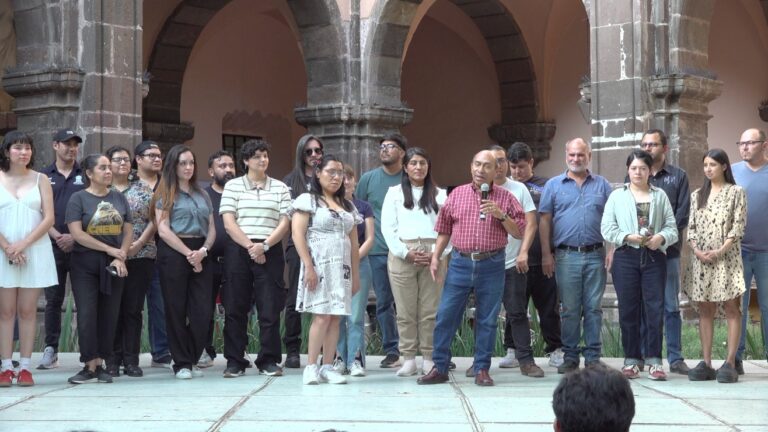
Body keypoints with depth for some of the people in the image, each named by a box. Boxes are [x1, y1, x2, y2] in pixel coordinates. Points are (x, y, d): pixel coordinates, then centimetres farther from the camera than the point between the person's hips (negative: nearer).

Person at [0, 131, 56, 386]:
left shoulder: (40, 180, 7)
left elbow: (49, 219, 0)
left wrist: (23, 244, -11)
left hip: (35, 251, 0)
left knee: (27, 310, 1)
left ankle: (25, 367, 3)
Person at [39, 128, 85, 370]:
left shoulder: (85, 175, 8)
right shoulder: (44, 176, 9)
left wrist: (75, 237, -9)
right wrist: (57, 236, -9)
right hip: (53, 246, 1)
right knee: (53, 300, 3)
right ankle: (50, 350, 7)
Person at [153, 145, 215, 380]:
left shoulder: (202, 194, 19)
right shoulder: (166, 194, 3)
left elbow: (211, 228, 14)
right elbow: (163, 229, -7)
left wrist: (203, 251, -5)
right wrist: (188, 253, -12)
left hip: (200, 255, 5)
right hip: (174, 253, -4)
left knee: (202, 310, -1)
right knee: (176, 310, -1)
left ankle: (193, 360, 11)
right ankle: (182, 363, 5)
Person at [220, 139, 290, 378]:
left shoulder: (280, 188, 11)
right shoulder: (233, 186, 7)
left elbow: (284, 223, 3)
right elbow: (229, 223, -1)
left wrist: (264, 245, -11)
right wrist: (250, 246, -11)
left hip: (270, 252, 1)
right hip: (238, 250, -1)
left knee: (270, 308, -1)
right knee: (235, 308, 0)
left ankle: (268, 361, 7)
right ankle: (234, 361, 7)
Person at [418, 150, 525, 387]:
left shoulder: (505, 198, 4)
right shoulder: (457, 194, 8)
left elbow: (519, 232, 1)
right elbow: (444, 229, 12)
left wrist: (501, 215, -12)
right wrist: (435, 257, 4)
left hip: (491, 265, -1)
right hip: (460, 262, 1)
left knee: (487, 320, 4)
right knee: (446, 315, 0)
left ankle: (482, 369, 14)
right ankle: (439, 368, 9)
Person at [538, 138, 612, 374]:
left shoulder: (602, 185, 11)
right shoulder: (554, 185, 8)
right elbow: (545, 221, 4)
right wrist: (546, 255, -2)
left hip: (596, 255, 1)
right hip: (566, 255, -1)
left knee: (593, 308, 3)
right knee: (569, 309, 3)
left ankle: (593, 357, 9)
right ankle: (570, 357, 11)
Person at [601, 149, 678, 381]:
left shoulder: (660, 196, 12)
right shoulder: (617, 196, 9)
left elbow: (672, 227, 6)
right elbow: (607, 228, 1)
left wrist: (661, 237, -14)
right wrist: (628, 237, -13)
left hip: (654, 257, 0)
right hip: (626, 257, 0)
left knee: (655, 308, -3)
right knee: (628, 310, 2)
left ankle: (654, 359, 1)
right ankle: (631, 359, 9)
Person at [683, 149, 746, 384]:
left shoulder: (735, 192, 2)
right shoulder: (697, 195, 15)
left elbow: (738, 226, -5)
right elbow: (691, 227, 11)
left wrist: (720, 251, -14)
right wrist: (696, 250, -7)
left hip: (727, 258, -4)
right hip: (700, 259, 4)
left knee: (731, 309, -5)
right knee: (705, 310, 4)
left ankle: (730, 364, -6)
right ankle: (706, 363, 7)